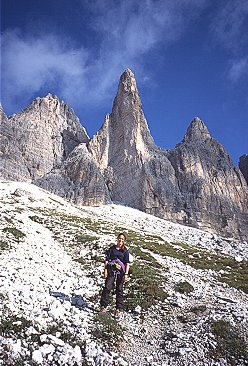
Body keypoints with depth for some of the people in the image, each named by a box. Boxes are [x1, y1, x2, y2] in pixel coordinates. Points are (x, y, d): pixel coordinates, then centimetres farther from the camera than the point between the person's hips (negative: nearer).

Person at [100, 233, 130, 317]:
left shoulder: (125, 251, 2)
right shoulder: (112, 249, 5)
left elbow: (127, 263, 0)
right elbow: (107, 260, 5)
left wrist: (126, 274, -7)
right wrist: (105, 270, -3)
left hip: (121, 272, 0)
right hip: (111, 271, 1)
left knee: (119, 290, 7)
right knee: (107, 288, -4)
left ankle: (118, 309, 18)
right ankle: (103, 306, 12)